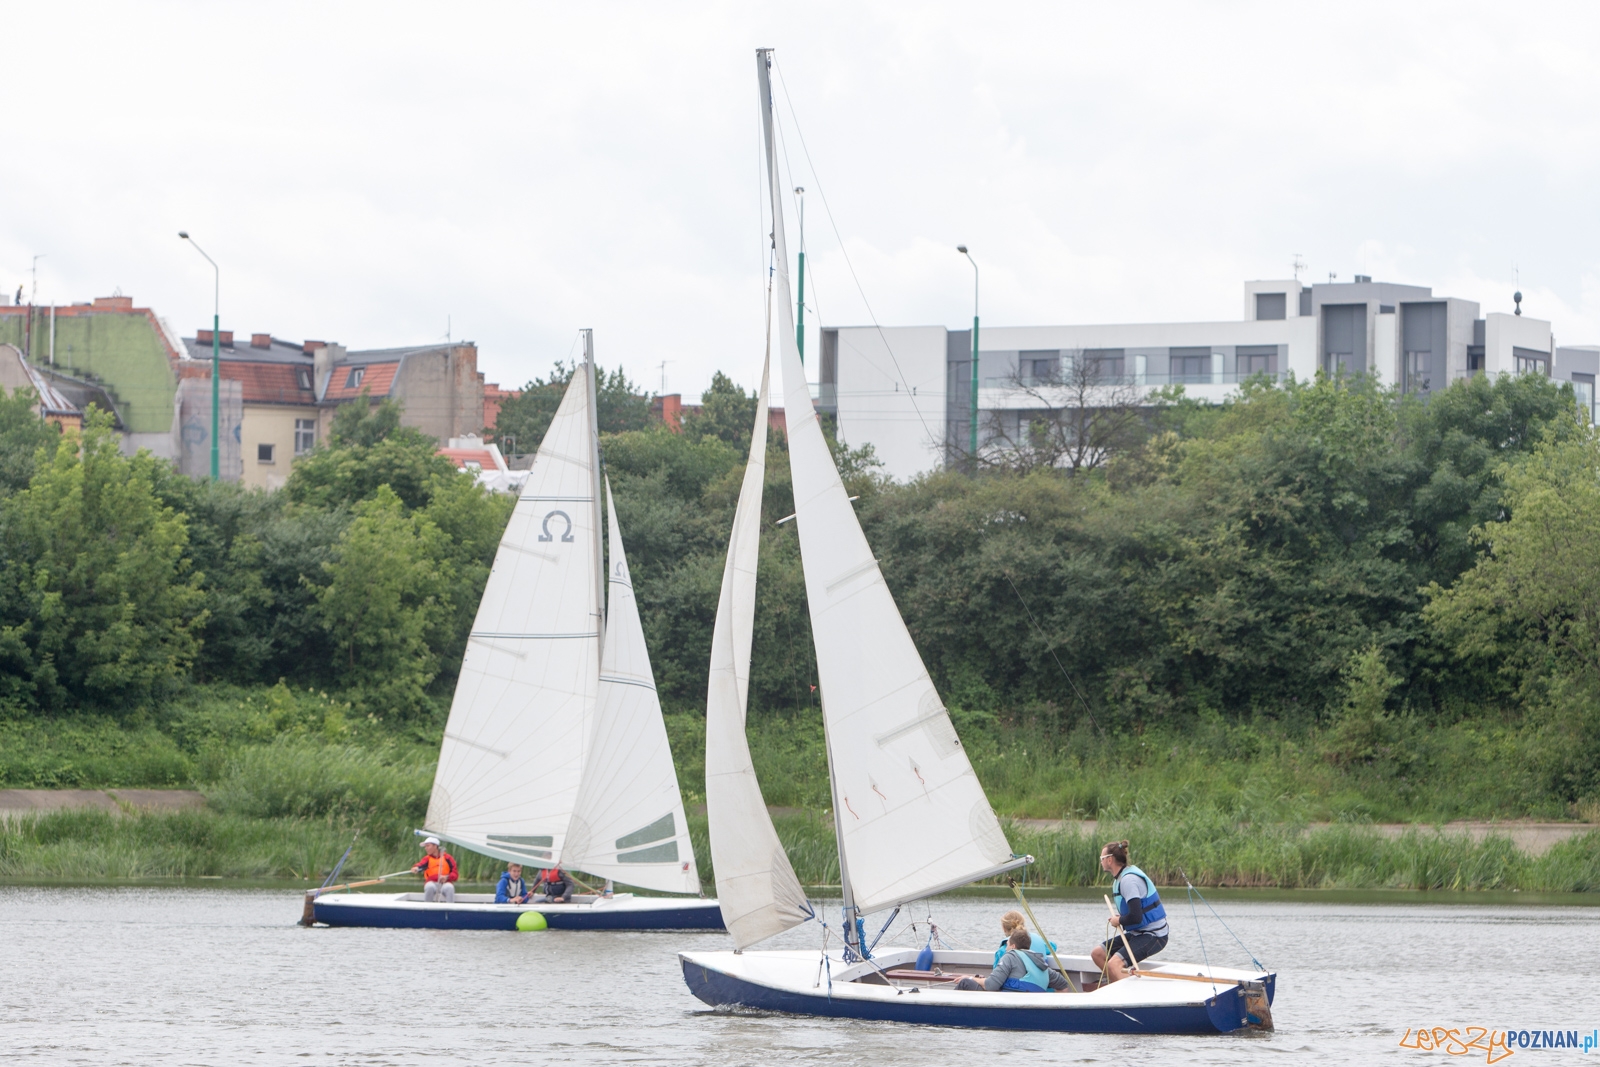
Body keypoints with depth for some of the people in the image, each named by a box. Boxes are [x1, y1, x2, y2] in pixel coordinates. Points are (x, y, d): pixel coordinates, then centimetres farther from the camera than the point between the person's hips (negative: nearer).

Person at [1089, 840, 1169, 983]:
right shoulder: (1121, 877, 11)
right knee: (1097, 953, 10)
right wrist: (1120, 918, 1)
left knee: (1113, 964, -26)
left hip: (1153, 936, -10)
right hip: (1138, 933, 10)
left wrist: (1118, 921, -7)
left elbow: (1135, 917, -27)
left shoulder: (1128, 880, -21)